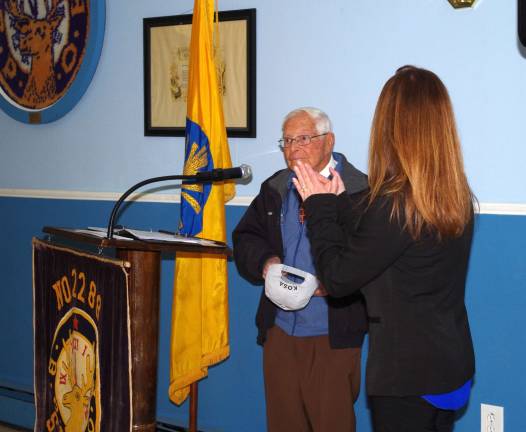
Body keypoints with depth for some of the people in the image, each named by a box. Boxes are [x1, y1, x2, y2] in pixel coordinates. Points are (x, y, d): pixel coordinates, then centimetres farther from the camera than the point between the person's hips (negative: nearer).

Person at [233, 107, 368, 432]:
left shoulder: (360, 191, -10)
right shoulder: (274, 189, 11)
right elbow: (245, 238, 15)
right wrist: (265, 261, -6)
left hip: (333, 337, -5)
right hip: (280, 331, 6)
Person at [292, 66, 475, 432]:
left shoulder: (396, 202, -23)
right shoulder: (457, 196, 1)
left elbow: (338, 279, -14)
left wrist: (319, 206, -3)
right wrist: (337, 201, 13)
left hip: (408, 375, -8)